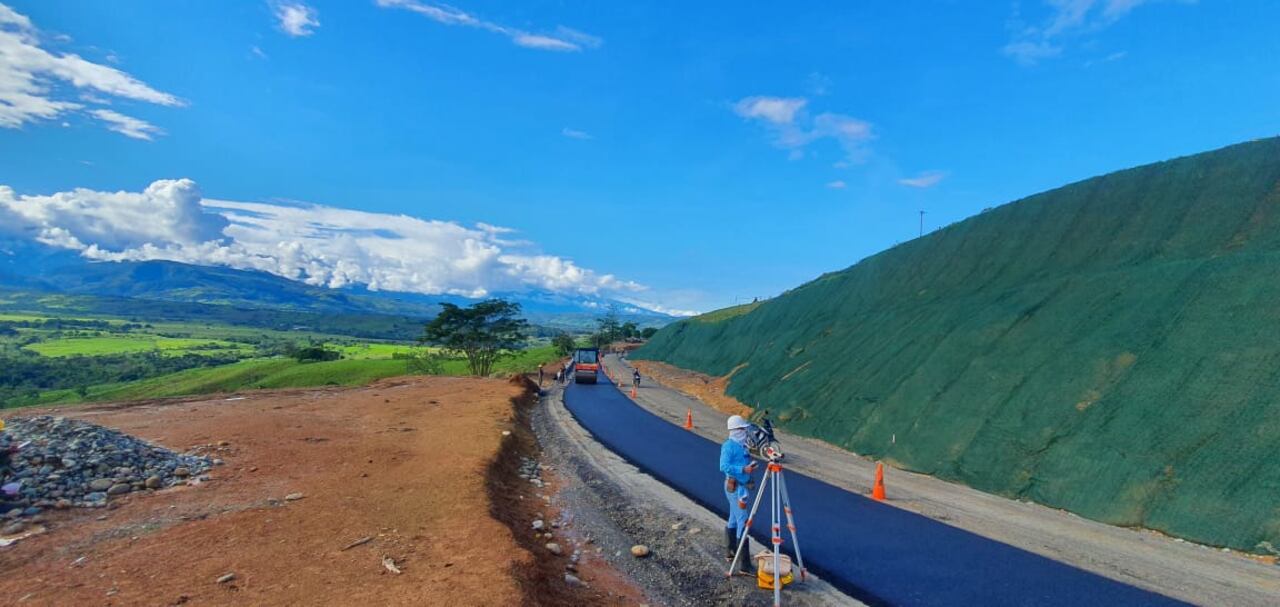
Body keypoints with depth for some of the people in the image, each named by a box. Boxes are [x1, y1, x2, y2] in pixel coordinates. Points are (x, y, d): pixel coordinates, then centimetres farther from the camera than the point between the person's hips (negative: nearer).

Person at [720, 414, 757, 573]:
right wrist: (743, 469, -28)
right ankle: (744, 565, -10)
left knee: (734, 519, 17)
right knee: (742, 521, -11)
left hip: (742, 486, 9)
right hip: (734, 487, -9)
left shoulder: (742, 444, 10)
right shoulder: (729, 446, -17)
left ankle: (730, 553, 29)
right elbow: (724, 466, -24)